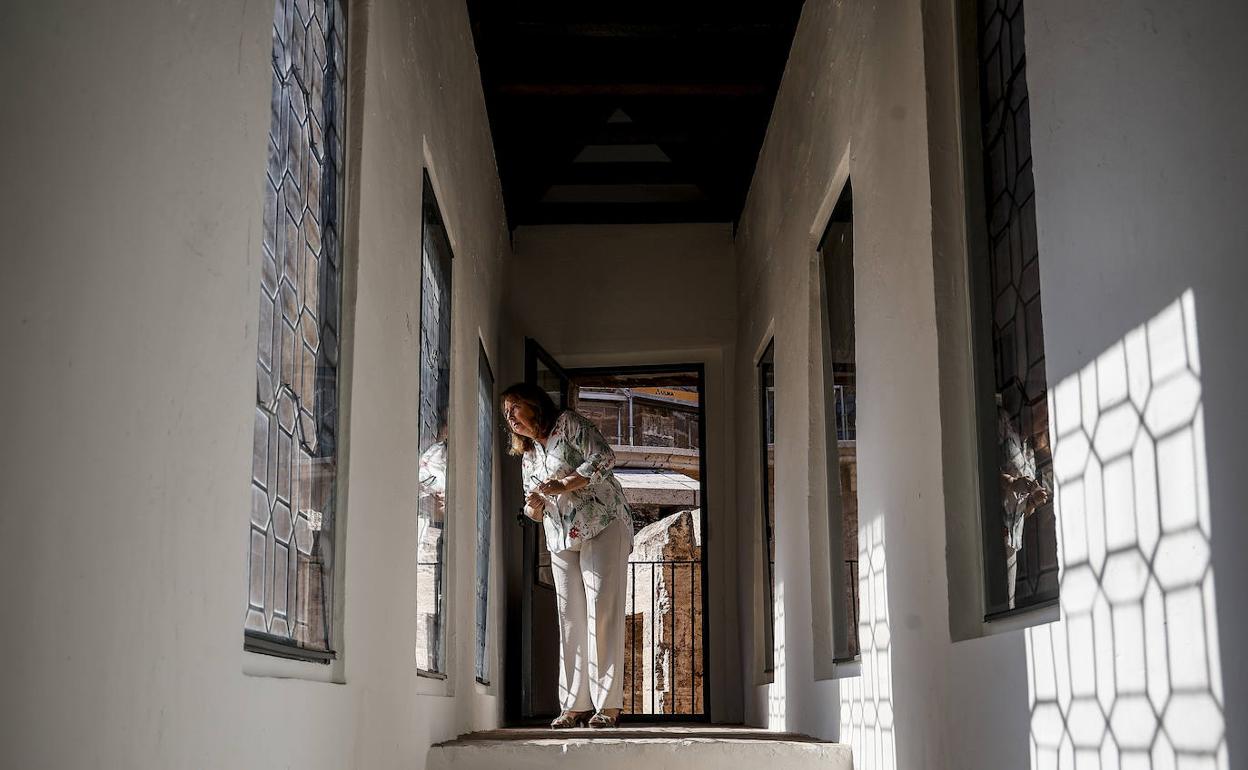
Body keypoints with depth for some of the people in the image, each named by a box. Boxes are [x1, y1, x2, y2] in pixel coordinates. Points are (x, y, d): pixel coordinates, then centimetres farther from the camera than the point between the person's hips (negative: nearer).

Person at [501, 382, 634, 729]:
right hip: (562, 541, 7)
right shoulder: (528, 455, 19)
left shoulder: (568, 423, -1)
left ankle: (608, 705, -11)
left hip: (602, 526, -7)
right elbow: (535, 510, 22)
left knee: (602, 613, -11)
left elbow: (605, 457, -14)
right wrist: (534, 506, -2)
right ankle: (576, 706, 2)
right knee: (570, 620, 1)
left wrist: (564, 485, -19)